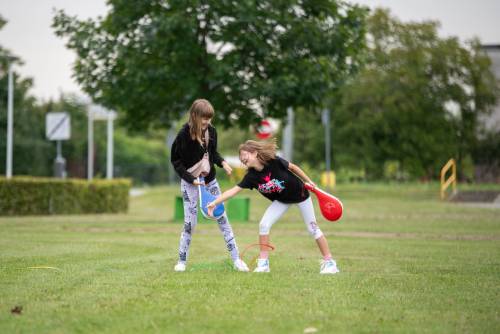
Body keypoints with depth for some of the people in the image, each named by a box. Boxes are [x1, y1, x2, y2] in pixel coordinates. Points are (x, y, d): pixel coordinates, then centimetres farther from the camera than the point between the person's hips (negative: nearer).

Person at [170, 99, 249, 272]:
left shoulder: (211, 131, -5)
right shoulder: (184, 134, -19)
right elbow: (176, 160, -10)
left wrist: (222, 162, -9)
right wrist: (190, 179, -18)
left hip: (210, 179, 4)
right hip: (190, 182, -4)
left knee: (222, 218, 3)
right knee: (190, 222, -4)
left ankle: (236, 259, 6)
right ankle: (182, 261, 11)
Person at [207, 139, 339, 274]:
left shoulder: (274, 161, -30)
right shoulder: (251, 176, -19)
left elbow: (292, 167, -15)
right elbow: (234, 190, -21)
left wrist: (308, 181, -6)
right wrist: (214, 203, -29)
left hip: (299, 194, -4)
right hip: (282, 200, 4)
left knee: (313, 228, 1)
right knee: (263, 225, -12)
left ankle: (329, 262, 13)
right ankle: (263, 263, -3)